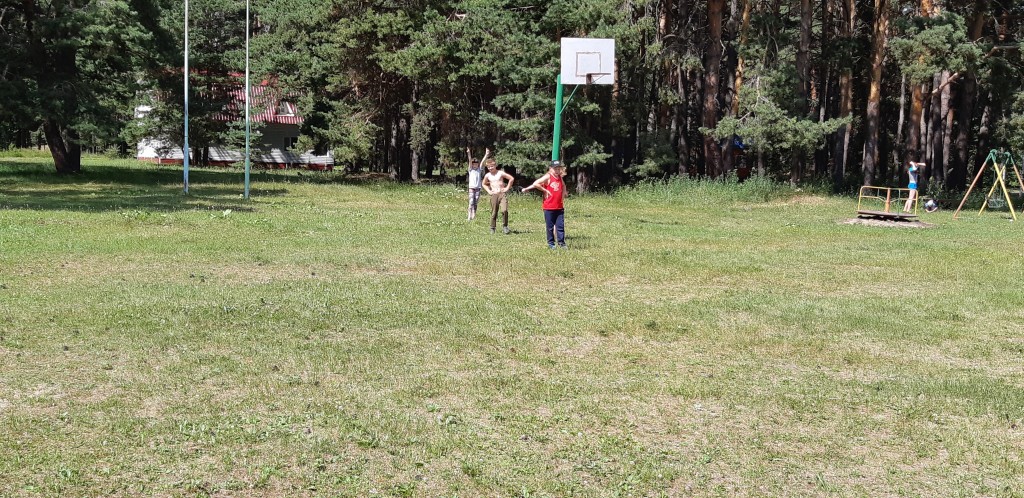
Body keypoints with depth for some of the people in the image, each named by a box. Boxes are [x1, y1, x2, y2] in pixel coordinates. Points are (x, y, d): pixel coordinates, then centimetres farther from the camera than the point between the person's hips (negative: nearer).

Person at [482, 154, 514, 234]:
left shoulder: (500, 173, -2)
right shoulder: (487, 175, 8)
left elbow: (511, 179, 1)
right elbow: (484, 184, 26)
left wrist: (507, 188, -1)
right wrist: (488, 191, 12)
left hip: (502, 194, -3)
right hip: (493, 195, 3)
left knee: (504, 210, -19)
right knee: (494, 212, 3)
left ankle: (504, 226, -6)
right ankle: (492, 228, 15)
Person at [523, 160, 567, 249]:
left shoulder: (560, 177, 9)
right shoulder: (548, 177, -9)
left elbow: (563, 186, 29)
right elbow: (535, 184, -19)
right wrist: (545, 191, -11)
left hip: (559, 207, 5)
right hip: (549, 207, -5)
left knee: (560, 226, 4)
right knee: (550, 226, 4)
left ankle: (561, 243, 9)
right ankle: (551, 244, 12)